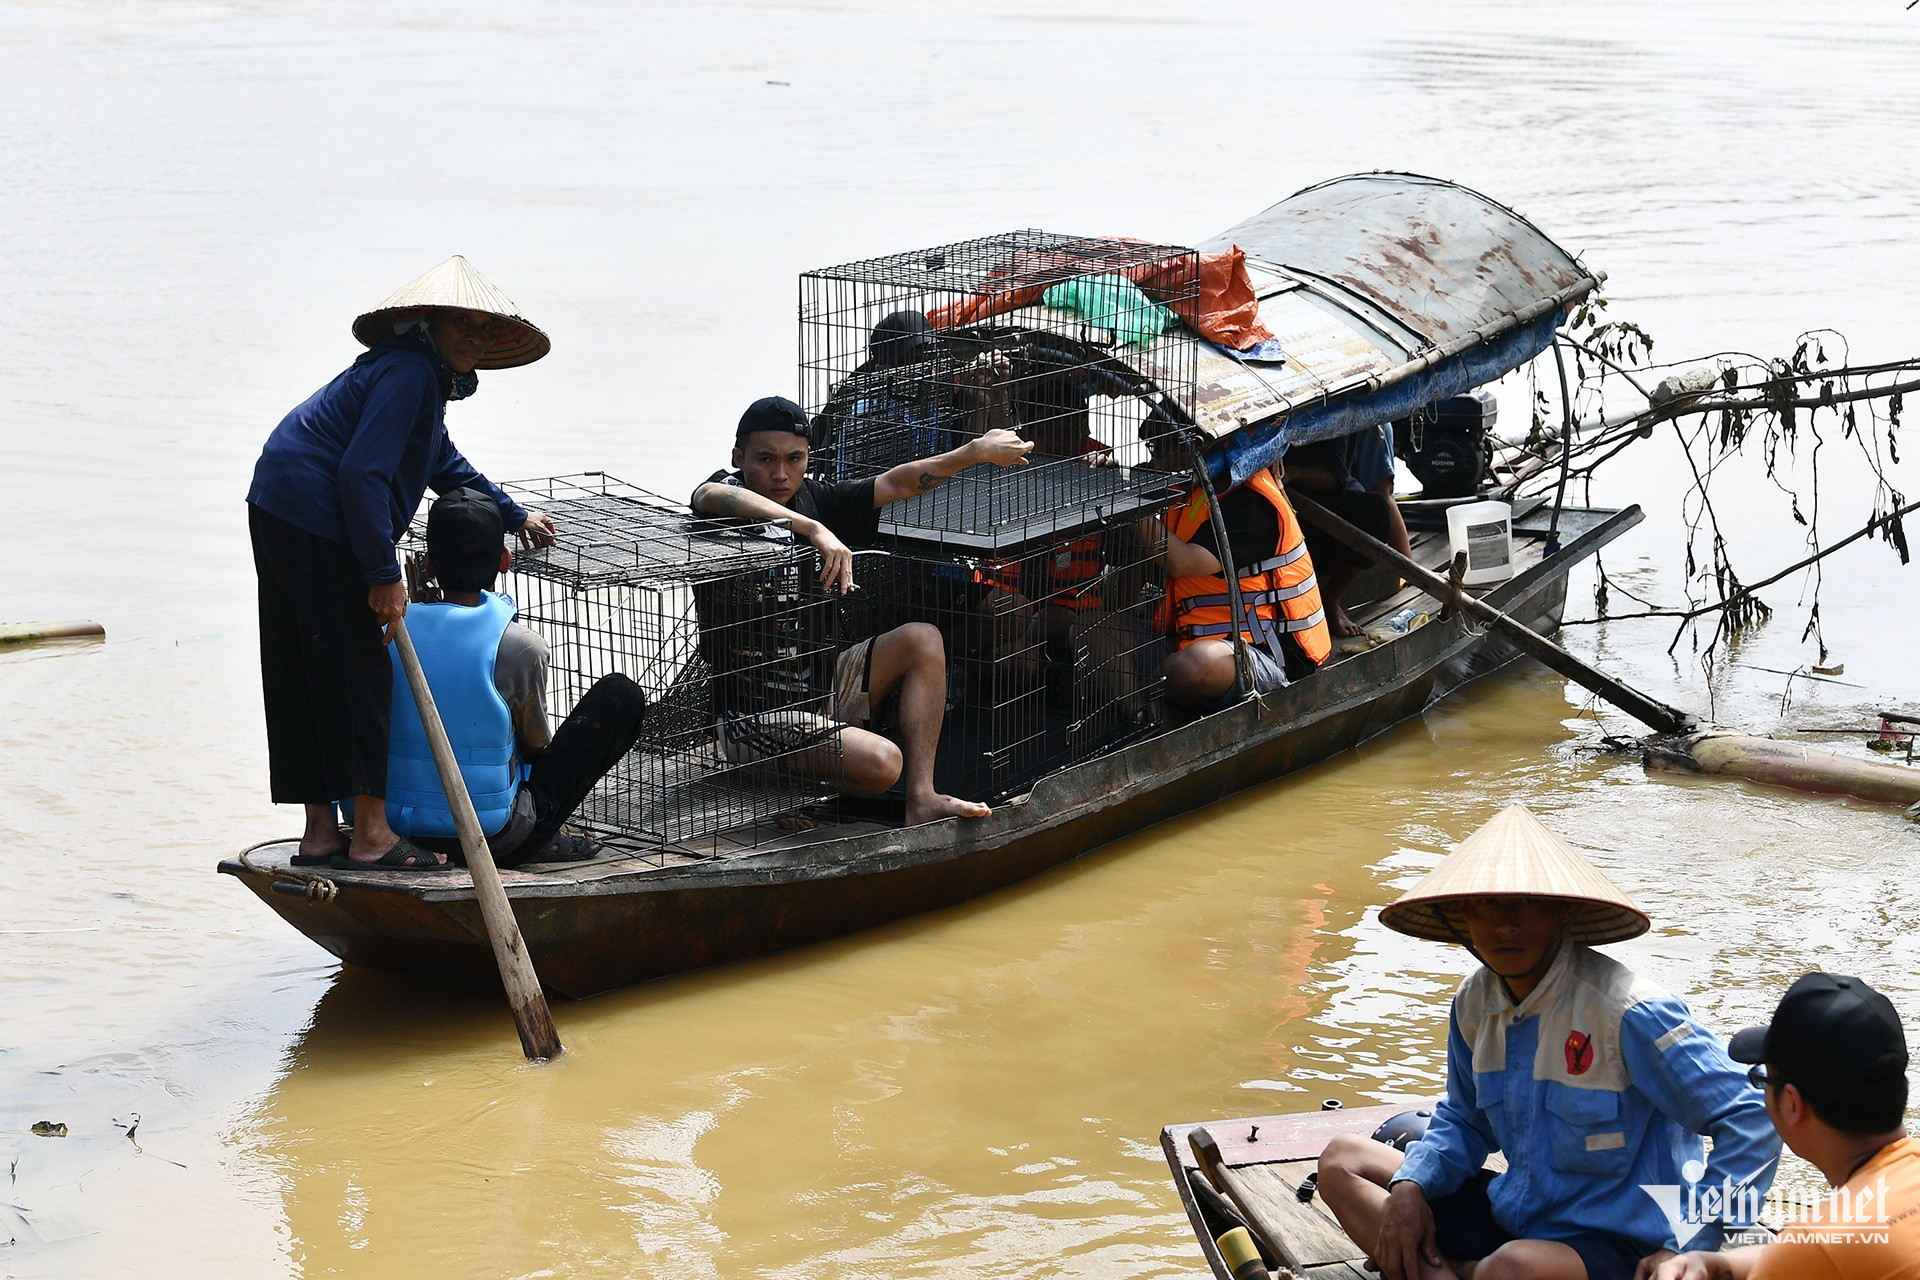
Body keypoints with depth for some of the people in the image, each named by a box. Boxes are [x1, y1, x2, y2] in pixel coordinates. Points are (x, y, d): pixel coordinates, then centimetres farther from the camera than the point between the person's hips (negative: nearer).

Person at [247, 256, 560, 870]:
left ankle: (320, 832, 18)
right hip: (318, 525, -11)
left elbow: (442, 462, 37)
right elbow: (363, 474, -22)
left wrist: (515, 516, 42)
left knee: (302, 680, 12)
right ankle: (371, 835, -2)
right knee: (356, 675, -6)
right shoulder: (407, 371, -14)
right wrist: (384, 576, -19)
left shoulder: (425, 376, 20)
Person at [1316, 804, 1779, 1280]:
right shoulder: (1474, 1004, 2)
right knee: (1342, 1159, 6)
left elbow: (1750, 1123, -22)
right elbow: (1464, 1121, 19)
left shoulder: (1626, 1012, -22)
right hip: (1512, 1215, 9)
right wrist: (1410, 1187, -2)